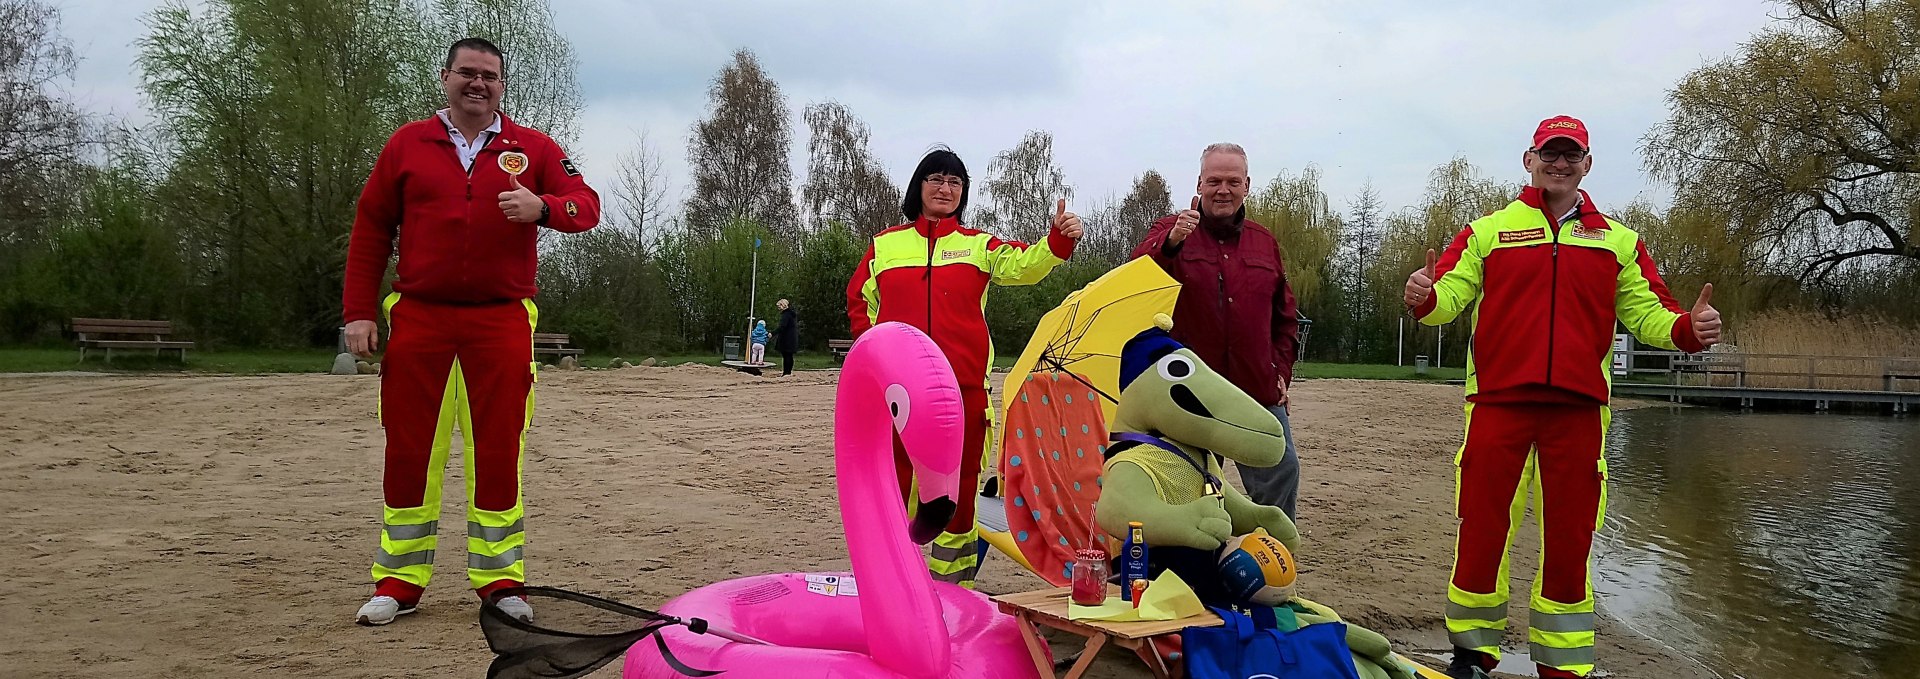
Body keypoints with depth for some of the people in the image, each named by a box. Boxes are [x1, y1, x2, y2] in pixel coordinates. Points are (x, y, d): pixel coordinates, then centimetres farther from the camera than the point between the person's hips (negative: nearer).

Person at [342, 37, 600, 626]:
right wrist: (359, 312, 2)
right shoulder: (407, 145, 10)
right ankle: (399, 583, 14)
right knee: (409, 450, 4)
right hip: (418, 318, 1)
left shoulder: (532, 148, 8)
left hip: (502, 322, -1)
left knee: (498, 451, 1)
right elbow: (370, 230, 9)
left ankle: (500, 582, 11)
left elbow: (587, 205, 1)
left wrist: (542, 207, -22)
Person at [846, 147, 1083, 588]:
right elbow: (859, 301, 21)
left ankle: (953, 581, 17)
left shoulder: (978, 245, 10)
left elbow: (1024, 265, -7)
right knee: (893, 481, 3)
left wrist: (1059, 241, -25)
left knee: (959, 485, 5)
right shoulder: (885, 245, 12)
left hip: (962, 385, 0)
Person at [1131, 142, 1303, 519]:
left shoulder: (1265, 242, 13)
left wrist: (1281, 371, 10)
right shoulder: (1170, 231, 1)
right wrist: (1171, 243, -38)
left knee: (1281, 472, 1)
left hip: (1259, 392, 3)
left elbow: (1286, 316, 21)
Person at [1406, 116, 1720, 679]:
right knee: (1482, 530, 1)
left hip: (1578, 410, 2)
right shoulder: (1488, 231, 9)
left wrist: (1688, 328, -10)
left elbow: (1646, 313, 11)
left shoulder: (1618, 241, 15)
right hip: (1499, 403, -2)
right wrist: (1424, 297, -24)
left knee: (1569, 541, 6)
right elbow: (1450, 294, -1)